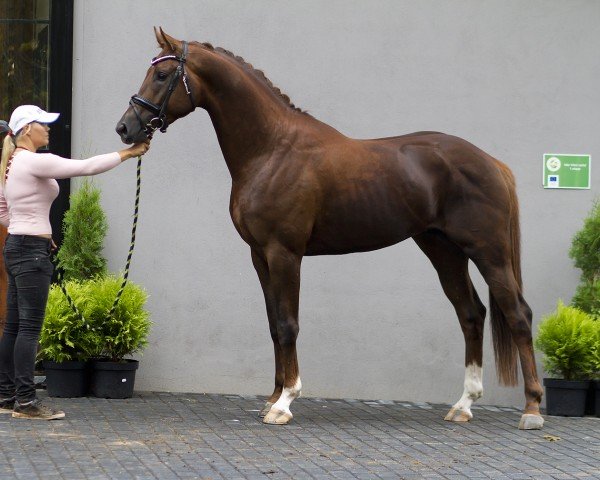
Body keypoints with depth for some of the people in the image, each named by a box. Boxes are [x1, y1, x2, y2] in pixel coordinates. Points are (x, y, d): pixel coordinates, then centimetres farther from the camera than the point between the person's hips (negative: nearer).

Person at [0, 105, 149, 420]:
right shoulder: (35, 162, -14)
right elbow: (86, 167, -17)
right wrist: (128, 153, -9)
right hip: (32, 251, -10)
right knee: (30, 328, -8)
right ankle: (26, 402, -7)